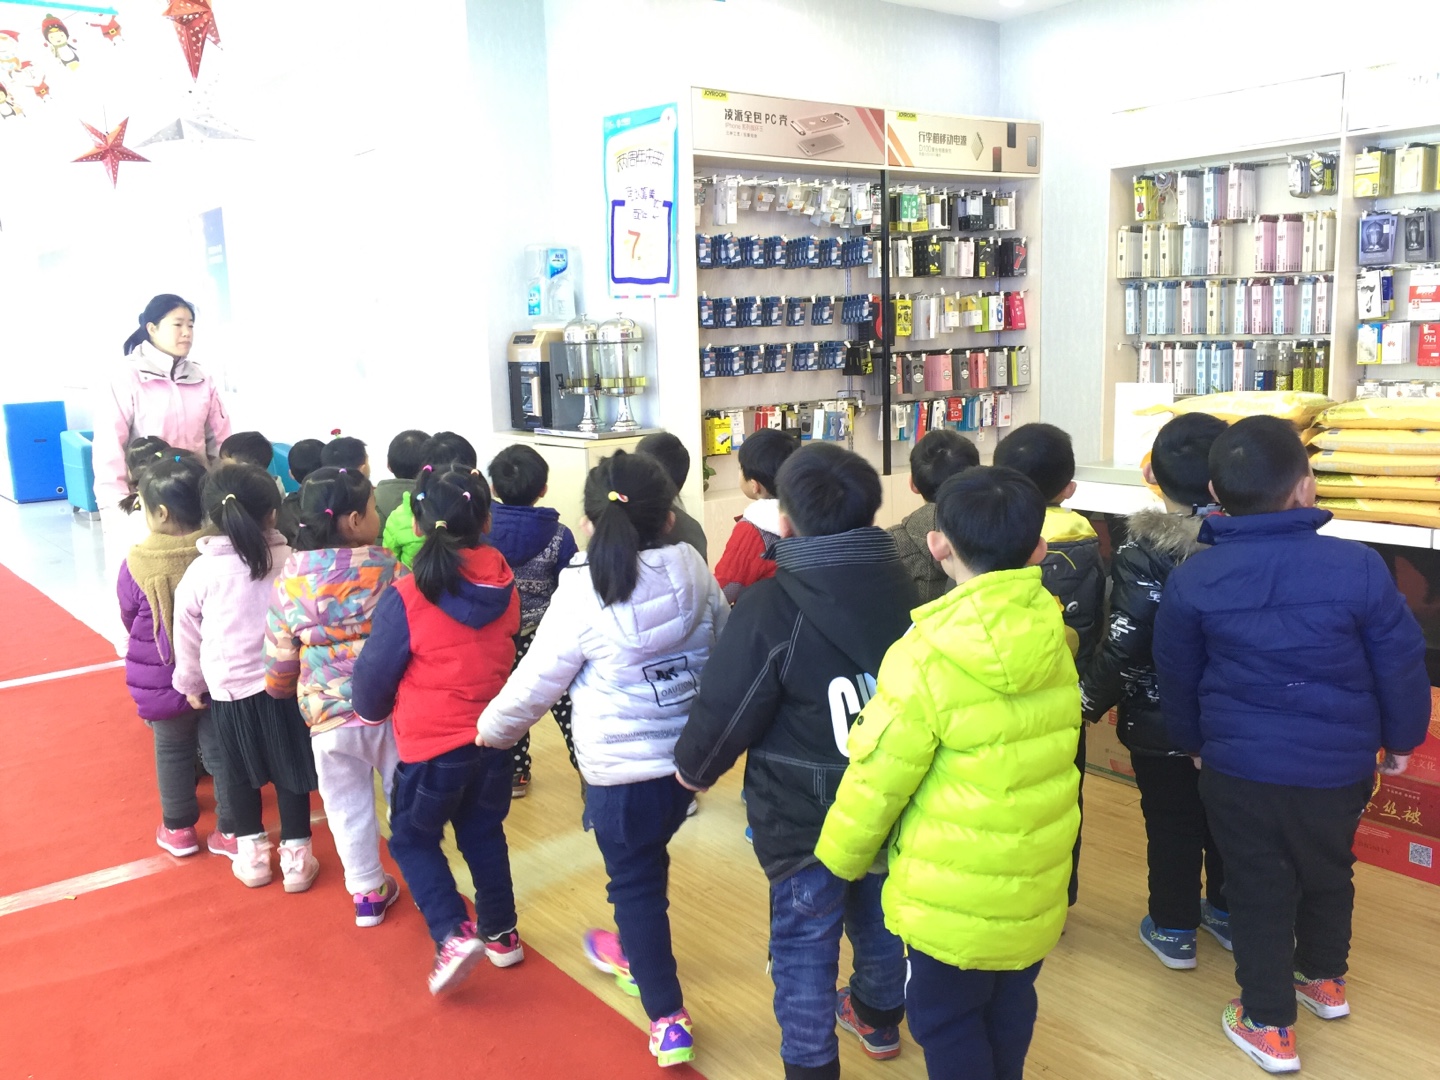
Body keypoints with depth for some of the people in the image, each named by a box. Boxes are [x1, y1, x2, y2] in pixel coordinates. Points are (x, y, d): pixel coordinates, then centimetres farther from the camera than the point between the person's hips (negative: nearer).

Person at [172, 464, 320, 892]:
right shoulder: (291, 562, -11)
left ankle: (251, 856, 29)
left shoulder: (201, 571, -8)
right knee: (290, 770, 12)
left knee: (239, 772, 19)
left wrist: (190, 683, 18)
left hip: (229, 687, 1)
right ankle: (296, 857, 19)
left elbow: (187, 635, 3)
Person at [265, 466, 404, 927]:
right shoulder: (388, 569, -11)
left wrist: (281, 689, 23)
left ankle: (368, 892, 29)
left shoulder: (291, 581, -5)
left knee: (348, 806, 17)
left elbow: (279, 657, 2)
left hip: (328, 715, 1)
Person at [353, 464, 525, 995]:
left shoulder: (407, 597, -21)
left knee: (412, 838, 16)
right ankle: (501, 933, 31)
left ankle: (455, 933, 2)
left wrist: (372, 711, 11)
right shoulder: (505, 586, -6)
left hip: (432, 745, -5)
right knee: (483, 833, 22)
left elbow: (375, 671, -9)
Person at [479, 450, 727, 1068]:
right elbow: (723, 648, 9)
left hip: (622, 769, -5)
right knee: (646, 862, 27)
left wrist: (492, 729, 12)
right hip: (689, 755, 5)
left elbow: (535, 681, -7)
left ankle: (669, 1021, 17)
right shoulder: (694, 571, -5)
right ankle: (636, 955, 48)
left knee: (635, 881, 11)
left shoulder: (584, 592, -17)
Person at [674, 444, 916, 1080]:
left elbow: (726, 707, -17)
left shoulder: (771, 605, -23)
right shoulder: (902, 588, -3)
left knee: (804, 940, 10)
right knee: (877, 913, 27)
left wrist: (694, 767, 1)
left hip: (805, 813, -6)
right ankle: (879, 1017, 50)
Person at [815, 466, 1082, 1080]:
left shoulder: (926, 656, -24)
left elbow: (877, 779, -16)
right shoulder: (1054, 638, -6)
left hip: (954, 893, -6)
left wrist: (839, 858, 0)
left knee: (945, 1019, 14)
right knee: (1011, 1005, 25)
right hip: (1037, 881, 6)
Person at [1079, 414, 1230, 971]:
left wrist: (1092, 700, -11)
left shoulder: (1144, 549, -23)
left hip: (1159, 721, -4)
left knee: (1171, 822, 12)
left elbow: (1123, 643, -24)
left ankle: (1173, 930, 26)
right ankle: (1229, 912, 39)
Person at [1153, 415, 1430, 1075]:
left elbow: (1177, 678, 3)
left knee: (1258, 888, 13)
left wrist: (1192, 743, 21)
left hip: (1239, 766, -1)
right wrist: (1401, 739, 14)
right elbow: (1401, 664, -3)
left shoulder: (1191, 580, -9)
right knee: (1328, 871, 24)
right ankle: (1325, 980, 47)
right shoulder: (1358, 566, -14)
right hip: (1340, 764, 1)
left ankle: (1269, 1026, 23)